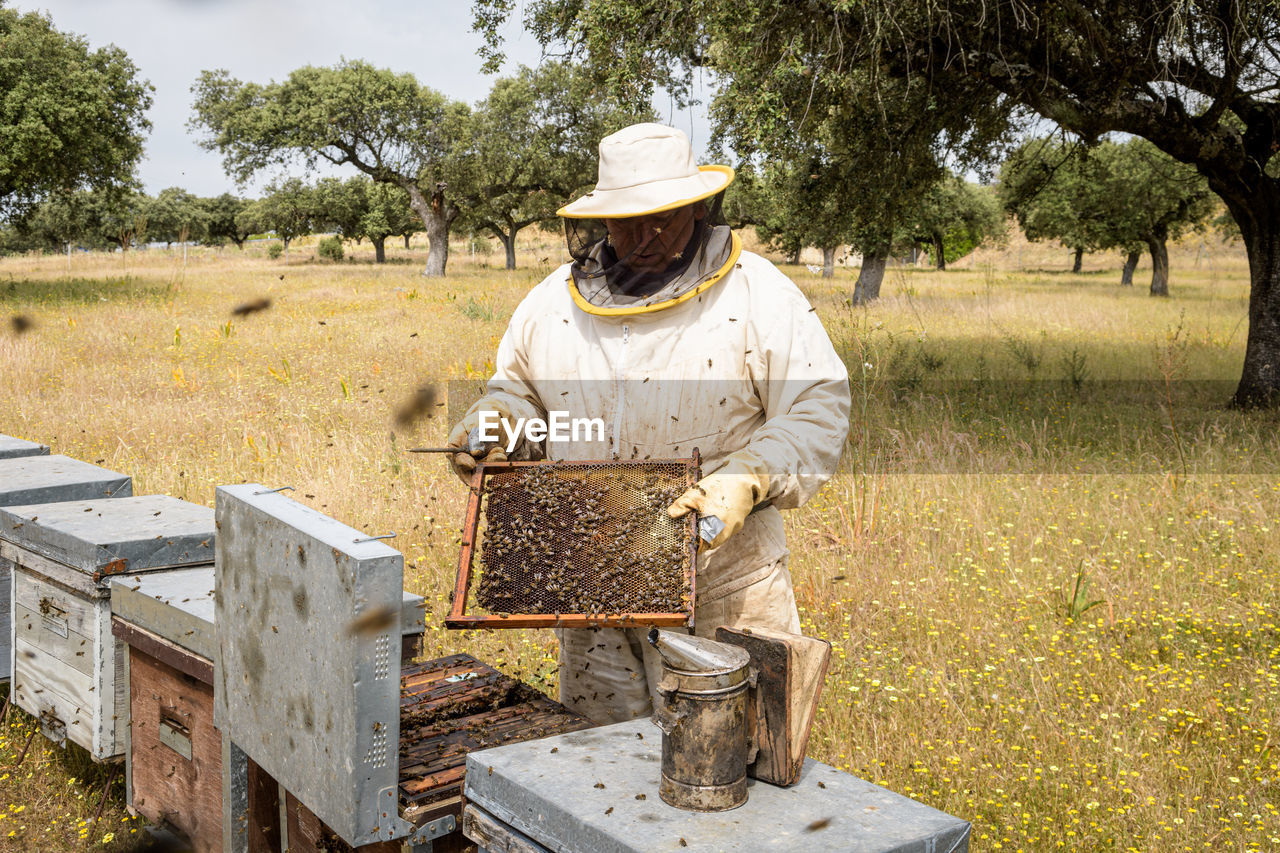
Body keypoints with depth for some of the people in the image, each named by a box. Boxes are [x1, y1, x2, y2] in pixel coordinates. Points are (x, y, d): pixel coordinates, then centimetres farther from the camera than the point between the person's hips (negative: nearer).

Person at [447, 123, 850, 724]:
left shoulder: (756, 295, -5)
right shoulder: (555, 299, 8)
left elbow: (819, 408, -9)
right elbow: (517, 390, 20)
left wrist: (746, 482, -23)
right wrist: (490, 425, -1)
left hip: (720, 583, -4)